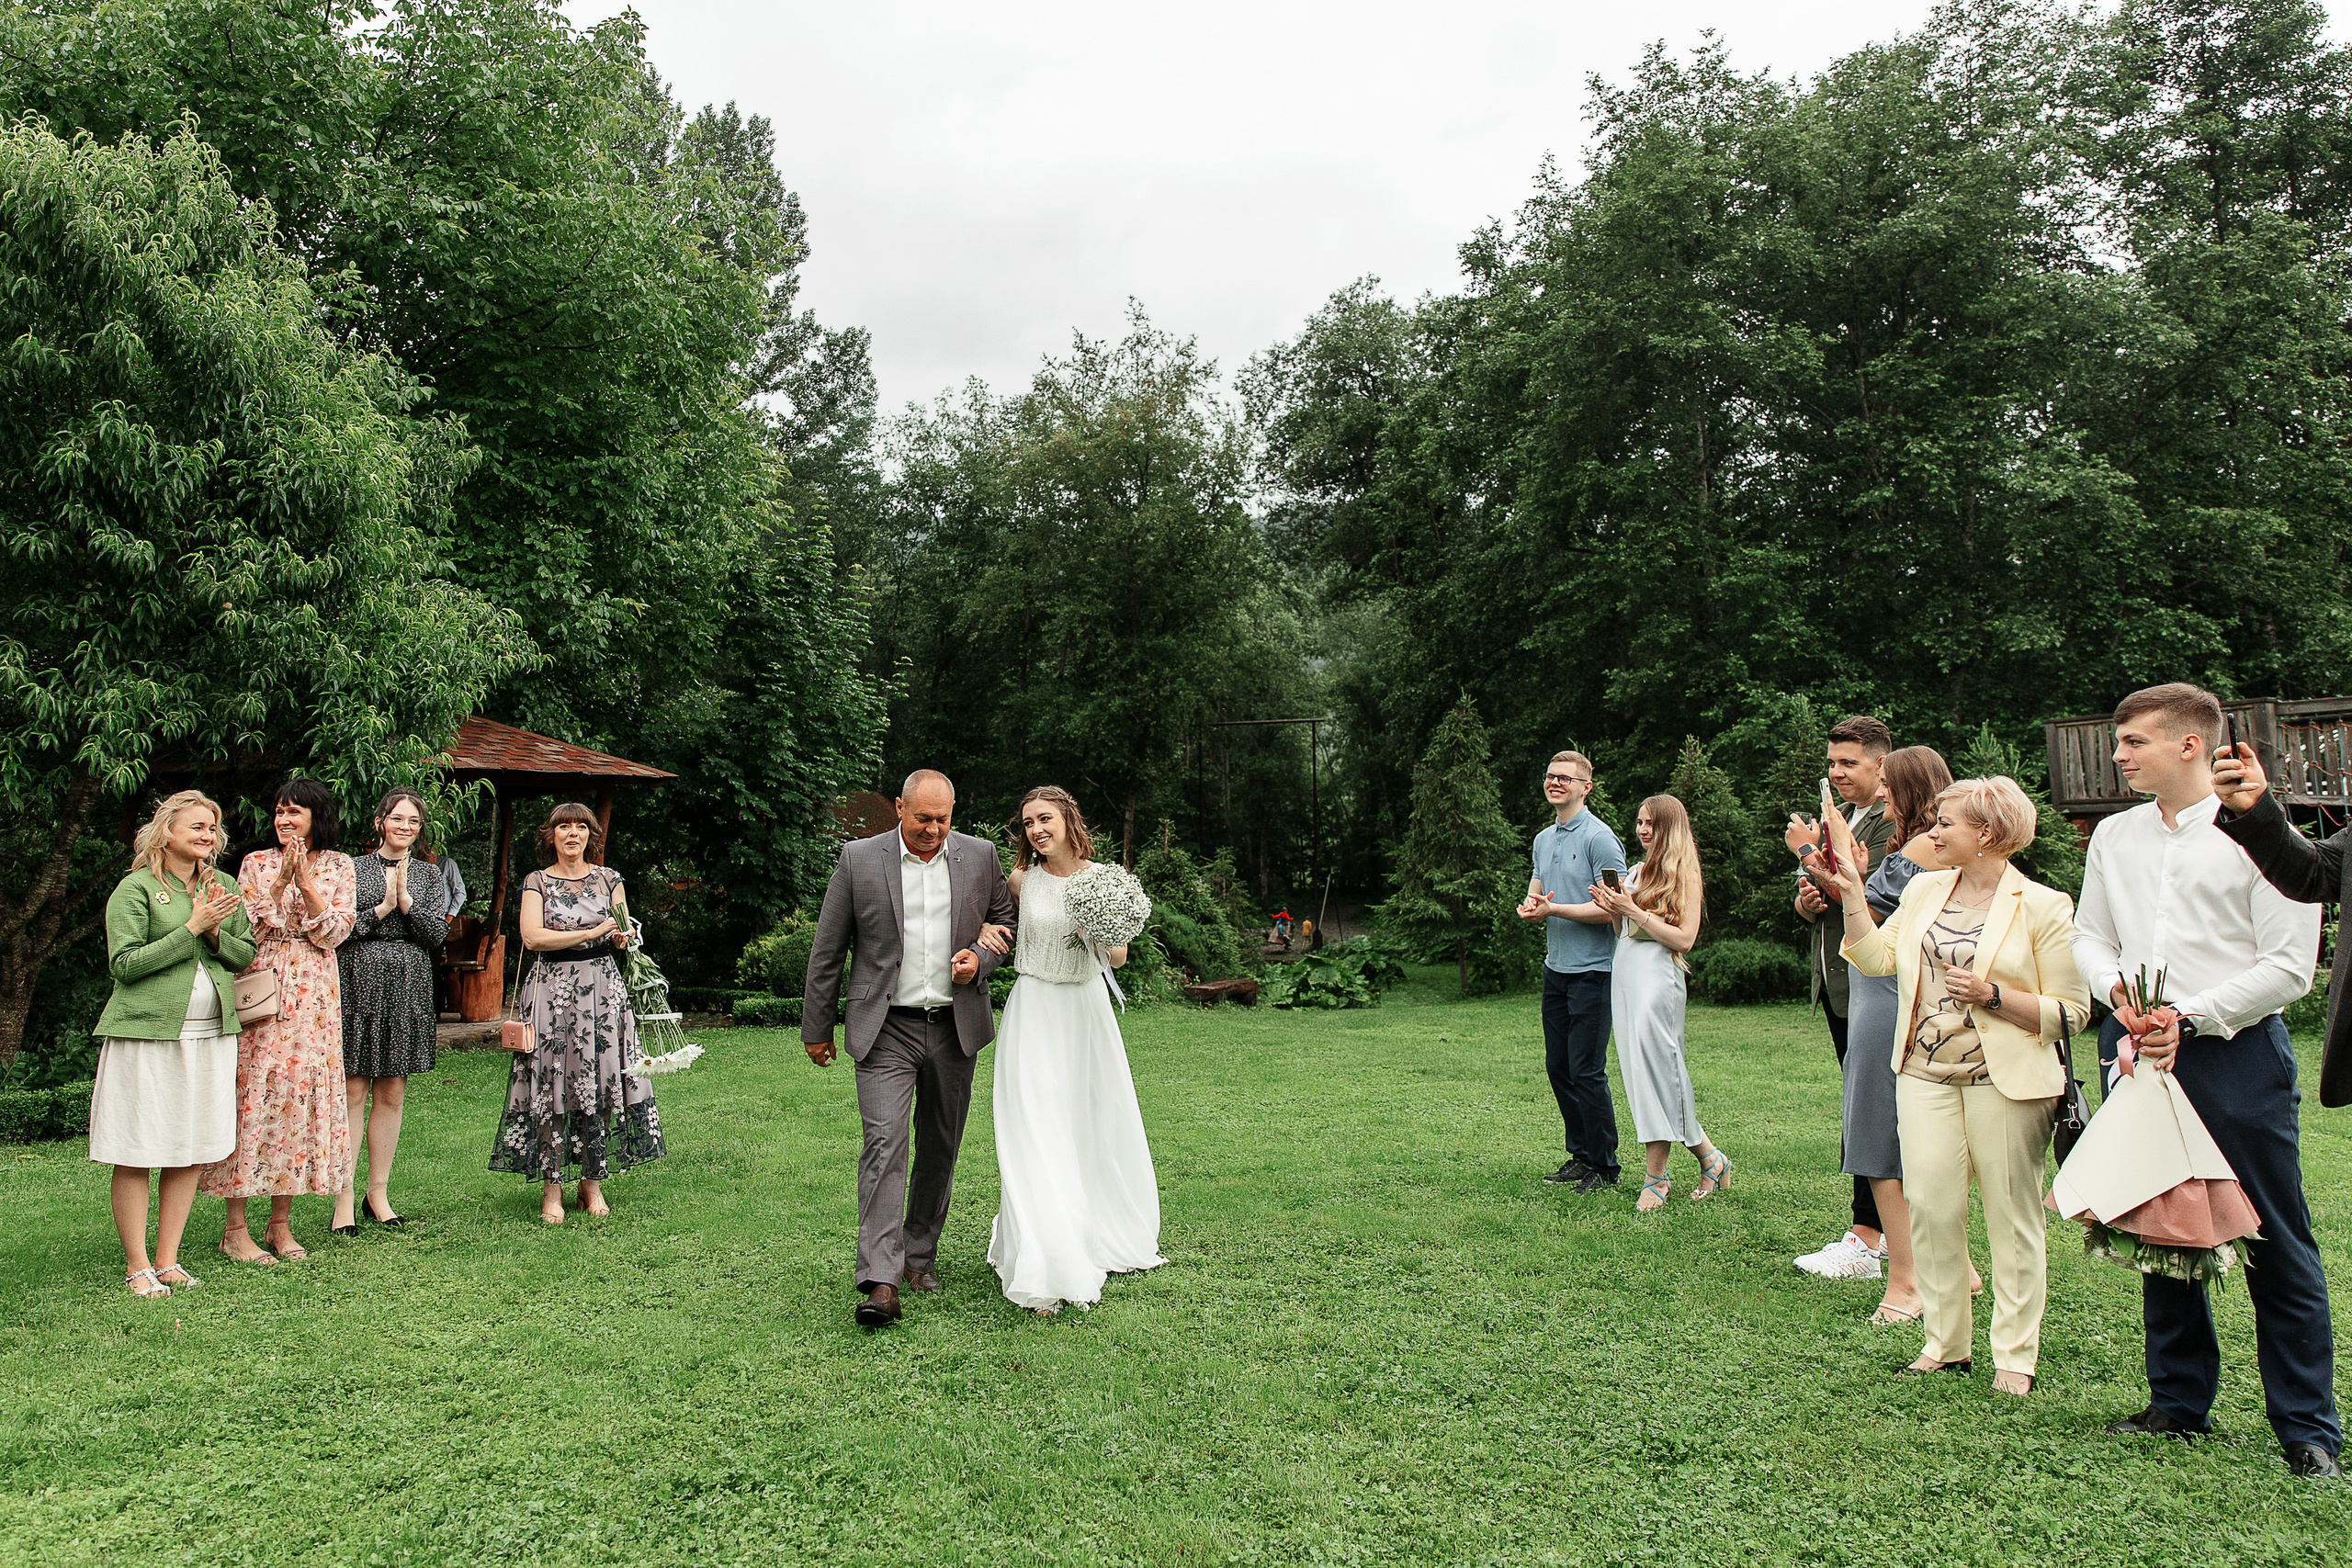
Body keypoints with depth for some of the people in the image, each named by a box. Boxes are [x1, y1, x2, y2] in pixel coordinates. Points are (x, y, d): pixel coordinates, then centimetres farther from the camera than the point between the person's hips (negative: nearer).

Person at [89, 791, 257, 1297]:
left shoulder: (223, 886, 12)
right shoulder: (135, 888, -4)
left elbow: (247, 955, 12)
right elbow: (124, 965, -11)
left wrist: (216, 934, -8)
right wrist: (191, 928, -15)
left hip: (212, 1036, 5)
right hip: (147, 1033, -5)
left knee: (190, 1153, 8)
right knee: (135, 1155, 0)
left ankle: (167, 1261, 18)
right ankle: (136, 1267, 11)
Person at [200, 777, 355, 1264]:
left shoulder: (337, 866, 8)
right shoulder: (256, 863, 6)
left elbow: (334, 935, -2)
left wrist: (307, 885, -13)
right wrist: (279, 882, -14)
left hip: (313, 996, 1)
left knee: (302, 1094, 2)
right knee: (251, 1095, -4)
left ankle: (281, 1223, 12)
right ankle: (235, 1228, 4)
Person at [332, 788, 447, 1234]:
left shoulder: (429, 875, 12)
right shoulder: (354, 868, 4)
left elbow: (438, 934, 2)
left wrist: (407, 902, -10)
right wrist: (382, 908, -11)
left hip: (409, 986, 3)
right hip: (359, 983, -3)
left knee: (391, 1092, 7)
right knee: (353, 1091, -3)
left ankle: (378, 1193, 16)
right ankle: (343, 1198, 2)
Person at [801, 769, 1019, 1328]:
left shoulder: (979, 856, 2)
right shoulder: (859, 859, -3)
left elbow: (1009, 920, 15)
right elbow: (827, 950, 3)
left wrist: (981, 958, -6)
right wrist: (816, 1027, 6)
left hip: (954, 1027, 3)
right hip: (887, 1029, -3)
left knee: (940, 1146, 11)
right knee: (884, 1143, -13)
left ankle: (920, 1253, 29)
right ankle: (881, 1280, -15)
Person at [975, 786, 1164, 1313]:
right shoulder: (1022, 879, -3)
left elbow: (1120, 959, 7)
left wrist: (1105, 937, -15)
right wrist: (983, 932, -4)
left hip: (1087, 1011, 2)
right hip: (1035, 1013, -2)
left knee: (1096, 1126, 12)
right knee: (1037, 1135, -8)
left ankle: (1101, 1241, 33)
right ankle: (1043, 1271, -5)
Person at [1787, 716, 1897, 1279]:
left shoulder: (1893, 822, -12)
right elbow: (1813, 901, 22)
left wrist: (1811, 852, -13)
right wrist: (1805, 901, 0)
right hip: (1837, 984, 9)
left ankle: (1865, 1243, -1)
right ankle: (1892, 1226, 24)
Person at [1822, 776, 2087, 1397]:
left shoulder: (2044, 906, -5)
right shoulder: (1924, 889, 11)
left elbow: (2069, 1010, -6)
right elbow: (1876, 957, 6)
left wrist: (1991, 996, -18)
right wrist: (1851, 889, 2)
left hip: (2005, 1079, -4)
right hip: (1926, 1073, 4)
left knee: (2012, 1217, 5)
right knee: (1929, 1205, 4)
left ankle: (2015, 1356, 18)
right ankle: (1947, 1343, 19)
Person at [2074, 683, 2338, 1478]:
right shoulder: (2114, 836, 10)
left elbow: (2289, 966, -9)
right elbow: (2089, 936, 16)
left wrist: (2190, 1017, -15)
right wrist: (2118, 991, -4)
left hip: (2234, 1050, -5)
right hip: (2136, 1049, 5)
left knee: (2275, 1247, 1)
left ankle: (2308, 1429, 15)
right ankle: (2180, 1402, 26)